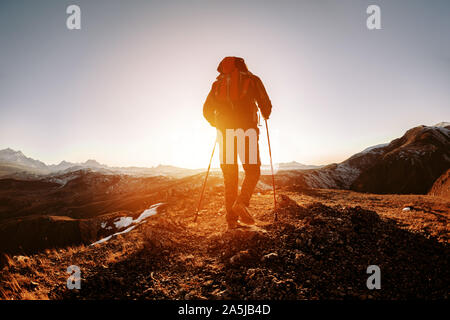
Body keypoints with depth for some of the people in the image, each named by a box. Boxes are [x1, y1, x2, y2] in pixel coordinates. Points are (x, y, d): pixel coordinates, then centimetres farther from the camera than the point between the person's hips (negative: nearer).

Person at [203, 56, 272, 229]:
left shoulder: (218, 82, 22)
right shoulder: (252, 79, 15)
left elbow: (207, 110, 17)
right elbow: (266, 104, 8)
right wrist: (265, 116, 30)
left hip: (224, 130, 3)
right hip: (246, 128, -3)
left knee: (229, 175, 7)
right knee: (253, 170, 6)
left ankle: (232, 219, 3)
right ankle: (241, 202, -19)